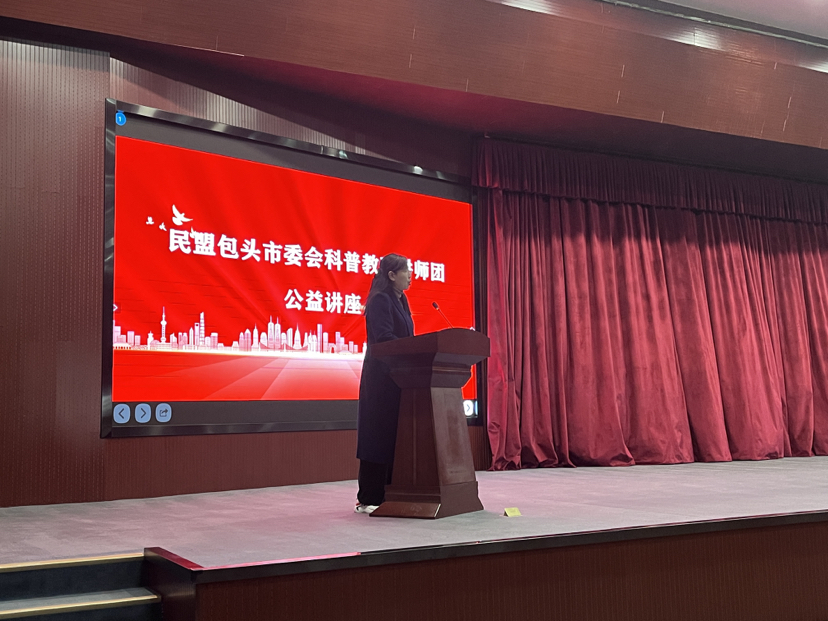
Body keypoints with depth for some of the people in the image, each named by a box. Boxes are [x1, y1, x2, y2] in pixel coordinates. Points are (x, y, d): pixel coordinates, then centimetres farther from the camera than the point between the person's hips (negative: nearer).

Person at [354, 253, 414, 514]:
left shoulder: (400, 301, 17)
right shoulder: (380, 300, -11)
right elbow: (383, 337, -21)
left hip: (398, 376, 9)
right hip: (381, 377, -9)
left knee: (395, 434, 10)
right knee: (379, 434, -6)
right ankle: (368, 499, -1)